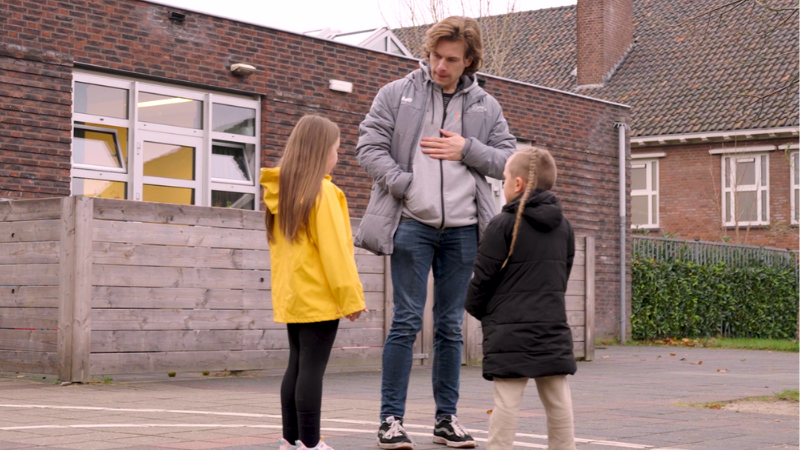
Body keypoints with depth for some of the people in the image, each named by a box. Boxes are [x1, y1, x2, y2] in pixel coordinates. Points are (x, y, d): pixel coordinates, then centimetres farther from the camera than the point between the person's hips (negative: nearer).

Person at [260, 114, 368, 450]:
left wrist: (284, 287, 19)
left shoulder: (280, 192, 11)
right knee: (312, 368, -6)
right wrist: (351, 297, -12)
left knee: (297, 365, 13)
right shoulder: (322, 192, -13)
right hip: (319, 297, -8)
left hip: (291, 296, 8)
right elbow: (334, 249, -16)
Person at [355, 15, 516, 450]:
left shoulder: (486, 106, 11)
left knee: (450, 325, 9)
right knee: (407, 320, -4)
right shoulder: (397, 94, 3)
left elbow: (508, 160, 9)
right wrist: (405, 185, -13)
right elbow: (369, 146, -3)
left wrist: (468, 150, -8)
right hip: (411, 223, -3)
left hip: (462, 228, 3)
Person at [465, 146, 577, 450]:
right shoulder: (563, 227, 10)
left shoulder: (504, 225, -9)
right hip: (552, 326, 6)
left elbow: (483, 278, -6)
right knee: (558, 400, 9)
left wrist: (477, 308, 12)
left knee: (507, 400, -6)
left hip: (511, 330, -5)